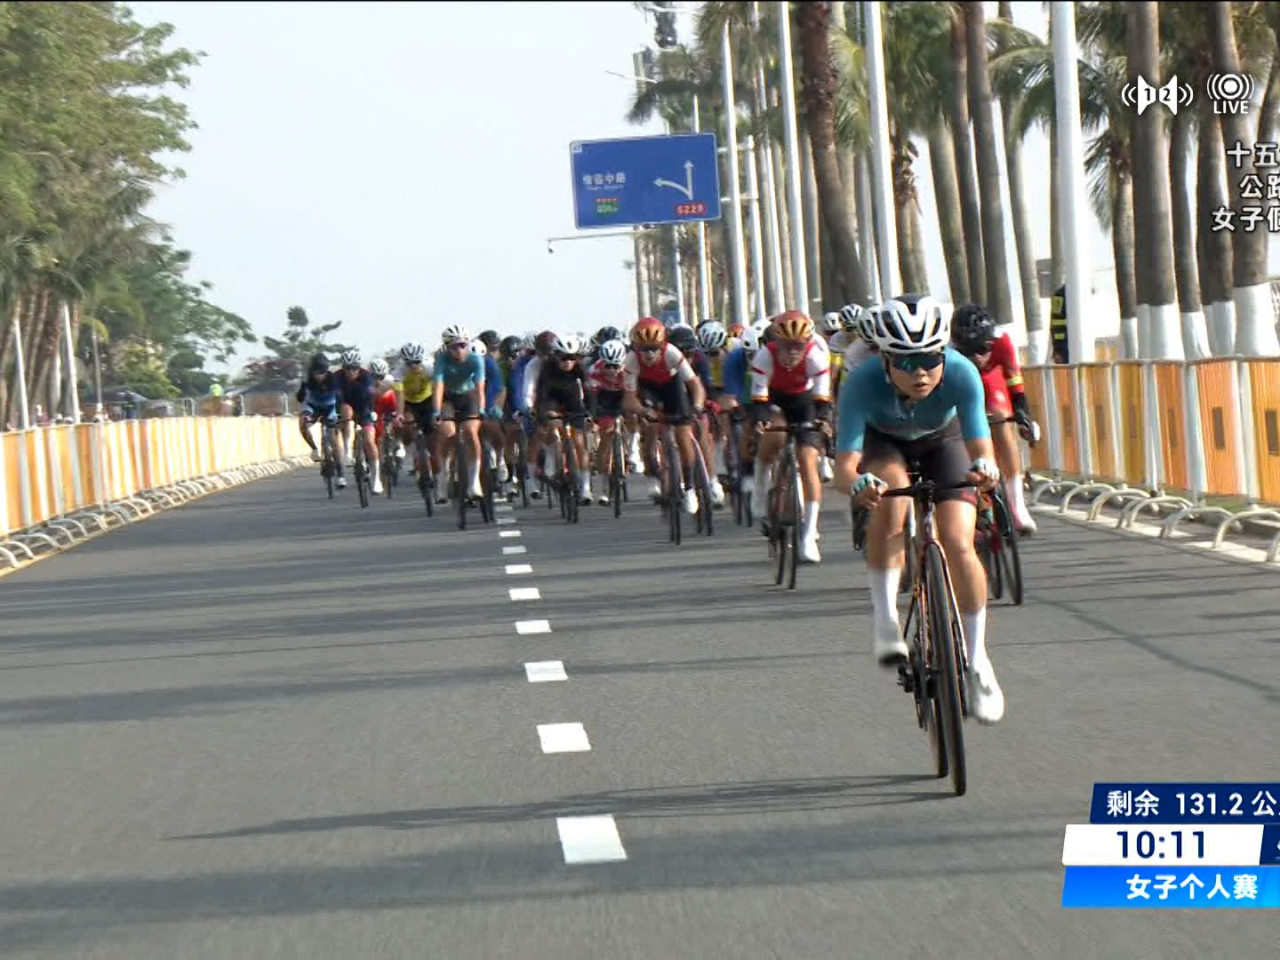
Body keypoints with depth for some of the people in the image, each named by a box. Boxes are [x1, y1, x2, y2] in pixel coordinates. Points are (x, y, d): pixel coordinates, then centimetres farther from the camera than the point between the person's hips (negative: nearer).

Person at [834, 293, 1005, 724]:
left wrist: (984, 467, -62)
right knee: (891, 498, -35)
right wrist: (857, 483, -64)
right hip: (882, 440, -1)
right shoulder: (863, 384, -38)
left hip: (941, 440, 1)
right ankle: (885, 621, -22)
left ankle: (977, 660, 4)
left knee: (959, 546, -15)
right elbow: (844, 466, -41)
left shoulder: (961, 374, -36)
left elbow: (980, 445, -39)